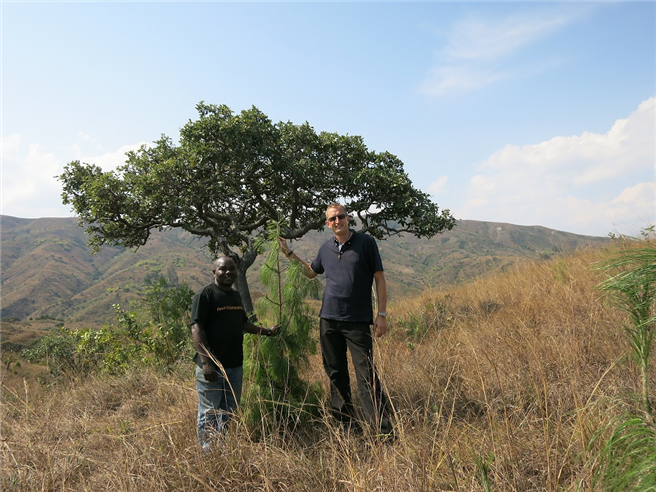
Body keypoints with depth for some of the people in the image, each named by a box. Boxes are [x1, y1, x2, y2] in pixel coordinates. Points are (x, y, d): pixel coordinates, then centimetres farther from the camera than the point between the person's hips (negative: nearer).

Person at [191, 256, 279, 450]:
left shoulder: (236, 296, 13)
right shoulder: (205, 295, -11)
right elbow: (196, 328, -18)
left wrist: (265, 331, 19)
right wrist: (205, 362, -25)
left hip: (235, 365, 8)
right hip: (212, 366, -8)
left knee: (230, 412, 18)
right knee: (209, 412, 1)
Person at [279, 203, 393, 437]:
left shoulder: (366, 242, -2)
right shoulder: (326, 248, 10)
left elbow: (379, 279, -1)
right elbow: (310, 272, 26)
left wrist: (381, 314, -7)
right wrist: (289, 253, 19)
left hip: (358, 321, -5)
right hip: (328, 320, 5)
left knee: (367, 375, -7)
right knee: (336, 374, 11)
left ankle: (384, 431, 1)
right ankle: (346, 424, 26)